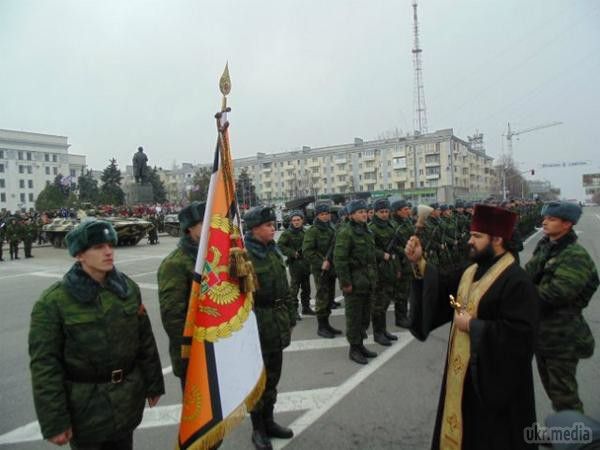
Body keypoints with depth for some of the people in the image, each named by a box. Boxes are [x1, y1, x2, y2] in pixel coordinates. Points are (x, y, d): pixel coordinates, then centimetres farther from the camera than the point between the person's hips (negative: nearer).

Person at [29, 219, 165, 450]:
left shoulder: (128, 287, -2)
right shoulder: (54, 301, -15)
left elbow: (145, 340, 5)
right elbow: (44, 364, -13)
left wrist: (153, 383, 9)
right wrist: (54, 422, -13)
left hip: (127, 398, 4)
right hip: (85, 405, -4)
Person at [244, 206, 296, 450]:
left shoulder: (273, 251, 9)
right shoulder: (244, 255, -15)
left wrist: (290, 318, 15)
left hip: (277, 324, 7)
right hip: (257, 326, -7)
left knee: (273, 376, 19)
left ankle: (268, 421, 36)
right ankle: (258, 429, 25)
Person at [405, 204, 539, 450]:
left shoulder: (516, 281, -23)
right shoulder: (472, 271, 5)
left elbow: (520, 333, -28)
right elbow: (442, 285, 4)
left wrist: (472, 325, -22)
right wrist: (419, 262, -11)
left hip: (495, 376, -8)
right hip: (464, 369, 8)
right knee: (465, 426, 24)